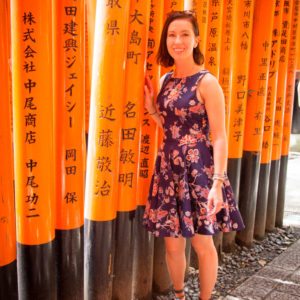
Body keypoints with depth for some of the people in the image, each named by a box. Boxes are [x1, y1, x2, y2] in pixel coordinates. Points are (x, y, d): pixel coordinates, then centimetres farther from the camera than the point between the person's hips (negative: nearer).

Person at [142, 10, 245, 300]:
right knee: (172, 244, 14)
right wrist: (151, 107, 2)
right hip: (169, 169, 6)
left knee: (203, 243, 9)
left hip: (199, 170, -6)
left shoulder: (207, 83, -11)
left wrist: (218, 182, -21)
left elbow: (219, 137, -14)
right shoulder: (166, 80, 9)